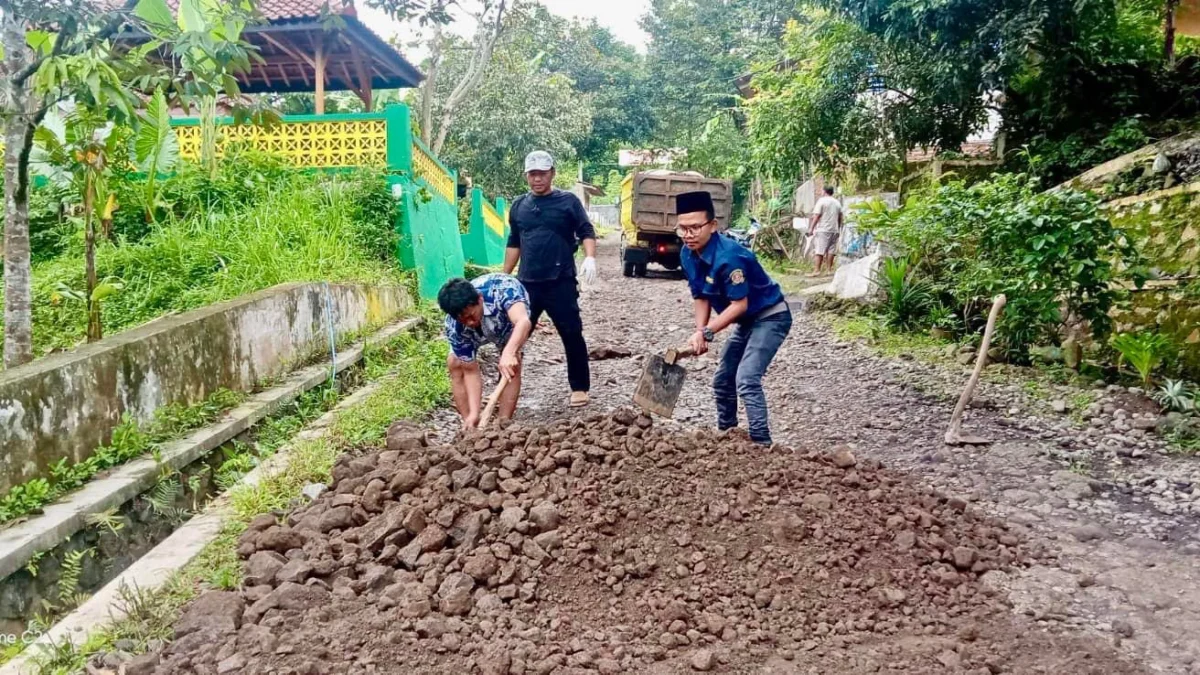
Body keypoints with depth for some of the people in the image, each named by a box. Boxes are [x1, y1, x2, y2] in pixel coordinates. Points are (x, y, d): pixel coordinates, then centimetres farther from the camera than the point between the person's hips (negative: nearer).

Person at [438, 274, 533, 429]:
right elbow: (470, 370, -29)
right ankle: (472, 425, -3)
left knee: (510, 365, -22)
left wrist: (508, 353, -81)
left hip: (508, 317, -2)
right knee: (455, 363, -12)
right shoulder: (454, 327, -35)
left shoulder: (502, 290, -47)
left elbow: (524, 322, -63)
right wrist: (474, 413, -37)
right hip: (483, 327, 2)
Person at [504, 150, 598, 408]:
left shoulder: (568, 201, 1)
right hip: (526, 283, 4)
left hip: (561, 282, -4)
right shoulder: (518, 206, 13)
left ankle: (579, 388, 12)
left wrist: (590, 258, -22)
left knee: (572, 334, 0)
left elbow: (587, 232, -3)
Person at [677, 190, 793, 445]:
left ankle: (762, 444, -20)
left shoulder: (727, 256, -32)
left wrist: (706, 332, -27)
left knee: (746, 380, -23)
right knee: (722, 380, 14)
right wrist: (700, 333, -10)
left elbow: (740, 303, -28)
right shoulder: (688, 254, -6)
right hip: (747, 321, 9)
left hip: (771, 317, -9)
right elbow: (700, 297, 2)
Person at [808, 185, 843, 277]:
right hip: (834, 230, 5)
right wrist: (839, 229, 26)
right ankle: (830, 269, 9)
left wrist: (811, 228, -9)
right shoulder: (837, 202, 13)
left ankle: (817, 270, -13)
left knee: (819, 250, -8)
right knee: (831, 250, 8)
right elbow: (840, 218, 16)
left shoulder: (822, 201, -4)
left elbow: (816, 216, -10)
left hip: (823, 229, -5)